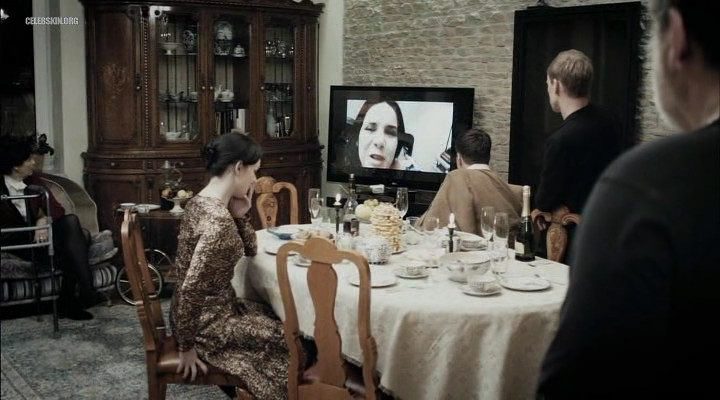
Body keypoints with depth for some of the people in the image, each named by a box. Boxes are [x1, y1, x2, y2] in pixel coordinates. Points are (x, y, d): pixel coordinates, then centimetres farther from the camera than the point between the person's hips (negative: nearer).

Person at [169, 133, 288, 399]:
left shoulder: (202, 202, 3)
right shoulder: (218, 221, -27)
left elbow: (250, 251, 11)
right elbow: (190, 288, -28)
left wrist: (240, 213, -4)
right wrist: (187, 346, -19)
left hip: (210, 308, 9)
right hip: (207, 320, -9)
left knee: (278, 317, 20)